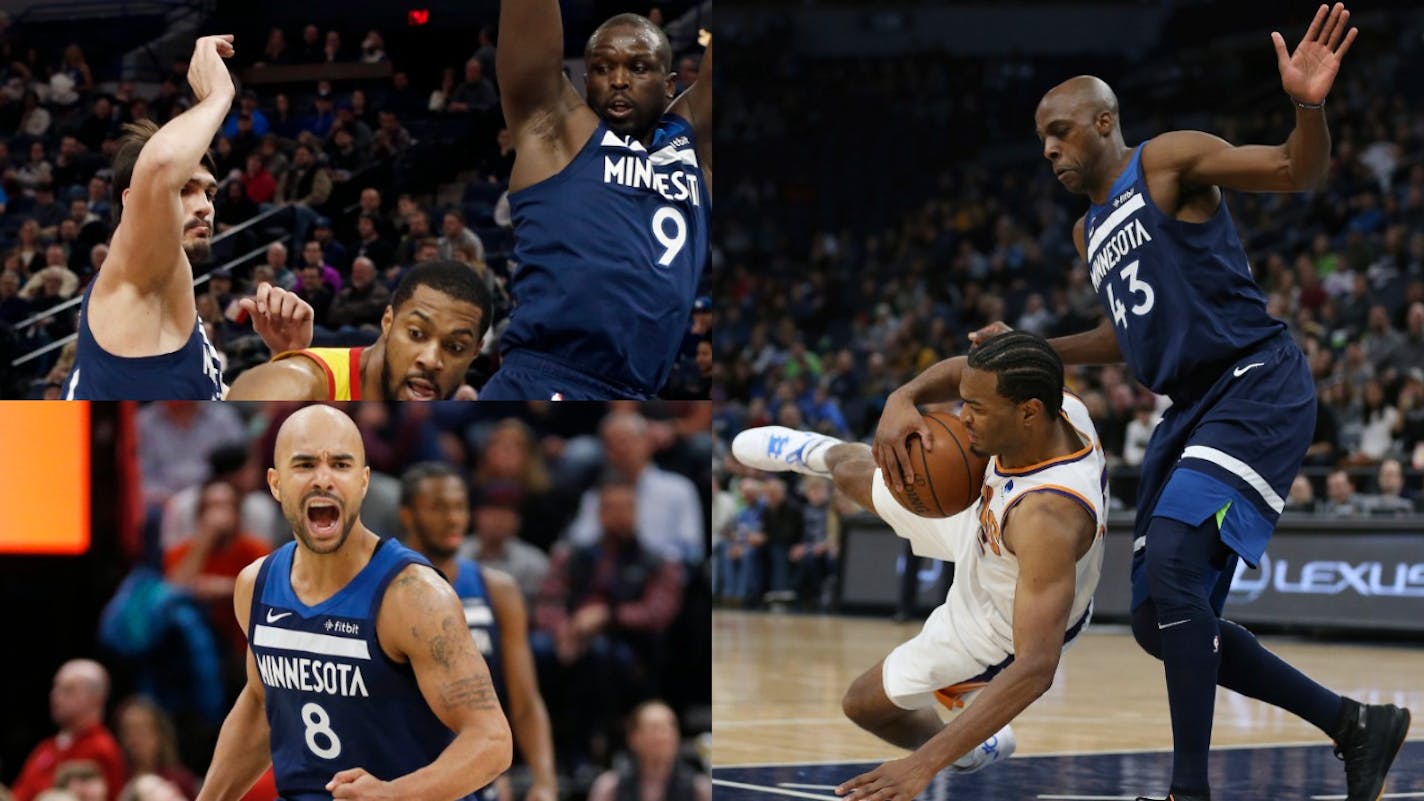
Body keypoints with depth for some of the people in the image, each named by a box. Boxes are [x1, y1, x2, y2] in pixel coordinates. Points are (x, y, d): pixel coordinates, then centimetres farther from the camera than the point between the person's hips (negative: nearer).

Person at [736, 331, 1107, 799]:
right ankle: (820, 453, 66)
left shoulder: (1048, 519, -50)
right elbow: (957, 374, -8)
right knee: (851, 473, 25)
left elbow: (1035, 668, -52)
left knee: (865, 704, 13)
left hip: (999, 630, -6)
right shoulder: (1060, 406, -29)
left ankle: (982, 750, 43)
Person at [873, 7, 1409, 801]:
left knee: (1172, 562, -26)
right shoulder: (1089, 232, 20)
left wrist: (1310, 106, -34)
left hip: (1258, 386, -9)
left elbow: (1298, 172, -15)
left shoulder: (1169, 162, -4)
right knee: (1164, 622, 5)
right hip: (1191, 408, 10)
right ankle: (1358, 727, 17)